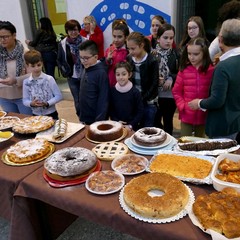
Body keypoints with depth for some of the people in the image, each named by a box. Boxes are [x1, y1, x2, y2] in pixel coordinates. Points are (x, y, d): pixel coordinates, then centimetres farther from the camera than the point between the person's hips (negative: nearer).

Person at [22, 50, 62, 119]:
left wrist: (47, 103, -21)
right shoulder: (26, 82, -2)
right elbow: (25, 100, 4)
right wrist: (31, 103, -17)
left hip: (51, 115, -2)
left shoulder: (49, 79, -10)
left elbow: (59, 96, -8)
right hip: (36, 115, 2)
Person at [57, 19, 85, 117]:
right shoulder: (62, 44, 0)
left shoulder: (85, 42, -7)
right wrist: (65, 72, -1)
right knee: (77, 100, 12)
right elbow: (59, 60, 8)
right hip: (72, 77, 2)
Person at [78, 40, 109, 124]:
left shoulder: (101, 73, -18)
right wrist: (80, 114, 13)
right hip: (84, 118, 7)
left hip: (95, 120, -7)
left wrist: (99, 121, -19)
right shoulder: (86, 70, 4)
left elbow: (103, 100, -18)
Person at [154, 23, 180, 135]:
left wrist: (171, 78, -16)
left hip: (170, 95, 0)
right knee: (155, 120, 13)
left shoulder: (176, 54, -3)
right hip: (155, 94, 0)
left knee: (168, 121, 15)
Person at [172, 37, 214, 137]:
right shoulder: (183, 70, -3)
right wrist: (182, 106, -7)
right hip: (186, 115, 0)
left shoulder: (211, 71, -7)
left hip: (203, 115, 0)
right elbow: (176, 91, 3)